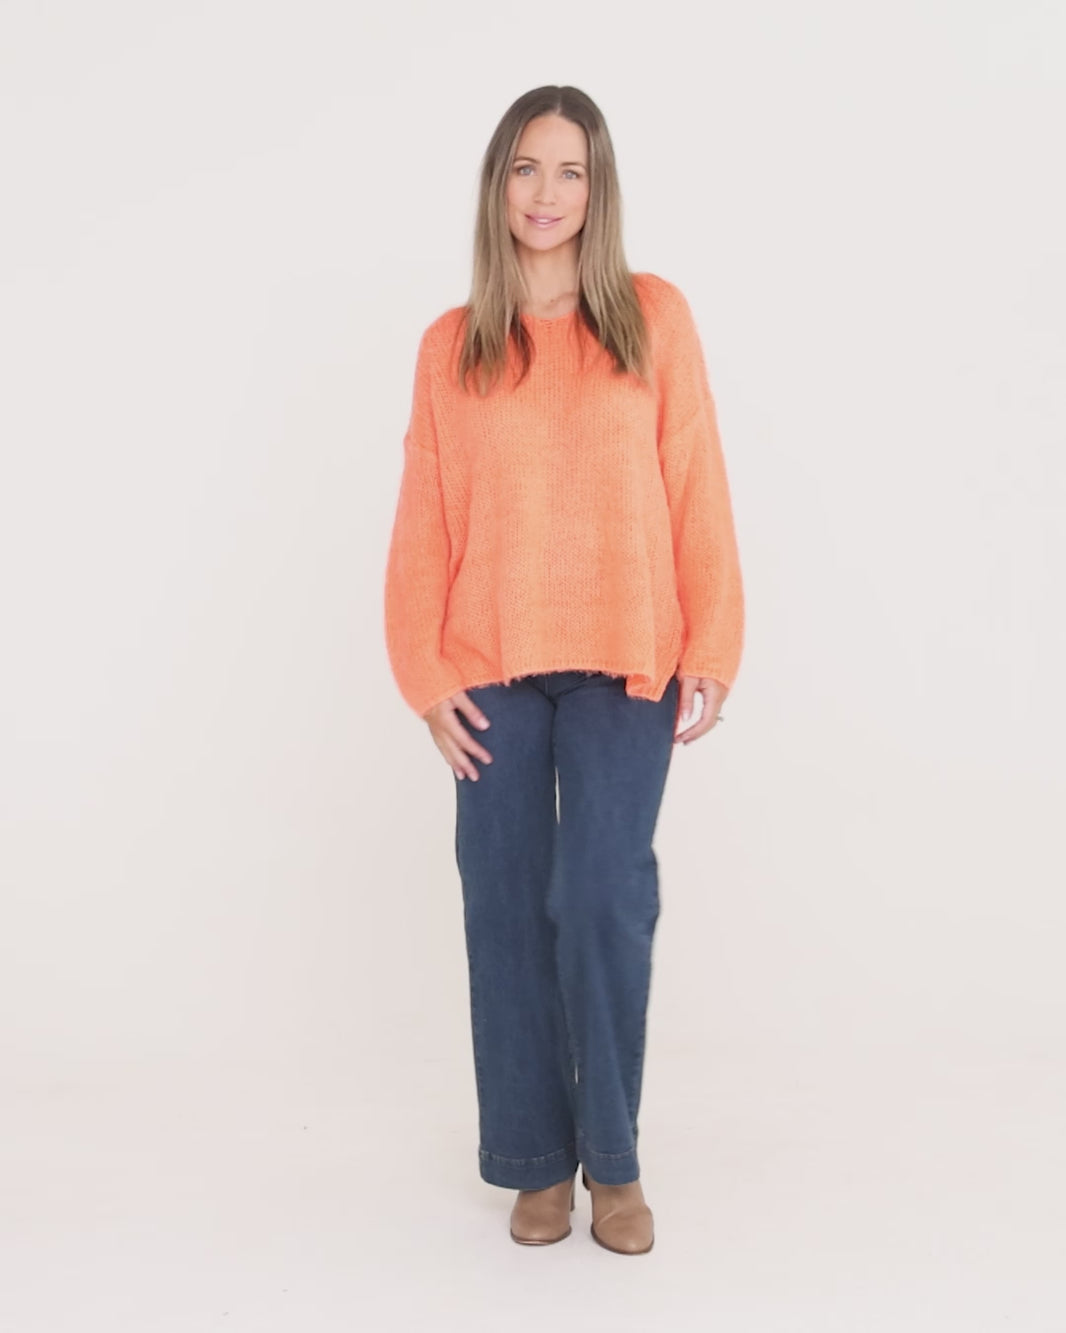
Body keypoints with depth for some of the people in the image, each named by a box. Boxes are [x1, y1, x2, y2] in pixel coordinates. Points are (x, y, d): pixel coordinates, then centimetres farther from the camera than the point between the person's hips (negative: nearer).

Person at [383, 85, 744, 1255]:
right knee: (506, 908, 4)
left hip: (624, 665, -1)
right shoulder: (451, 345, 6)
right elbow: (424, 522, 5)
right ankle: (534, 1160, 20)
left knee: (604, 900, -6)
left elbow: (696, 492, 1)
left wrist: (711, 655, -2)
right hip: (492, 671, 2)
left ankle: (613, 1159, 15)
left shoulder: (654, 316, 3)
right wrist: (424, 675, -1)